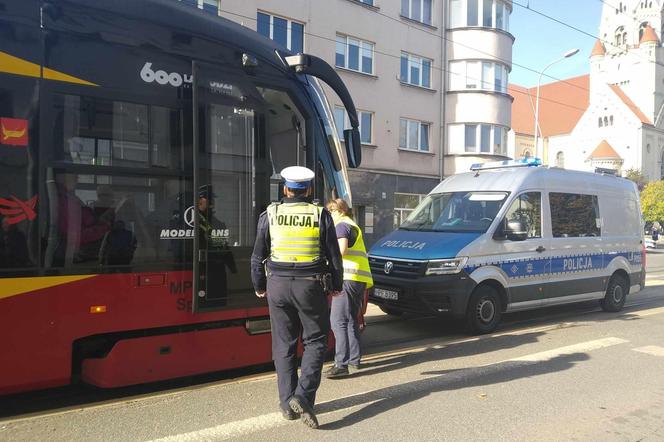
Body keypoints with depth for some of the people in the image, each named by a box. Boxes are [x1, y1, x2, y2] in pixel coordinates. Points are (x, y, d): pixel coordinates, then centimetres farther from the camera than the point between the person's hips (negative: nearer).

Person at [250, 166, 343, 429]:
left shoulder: (270, 215, 2)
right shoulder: (320, 215, -2)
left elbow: (258, 256, 5)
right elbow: (333, 255, 0)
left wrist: (259, 285, 18)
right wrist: (336, 284, 13)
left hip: (278, 284, 2)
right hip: (310, 285, -2)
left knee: (284, 344, 11)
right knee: (315, 341, 9)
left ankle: (287, 403, 16)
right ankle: (303, 396, -5)